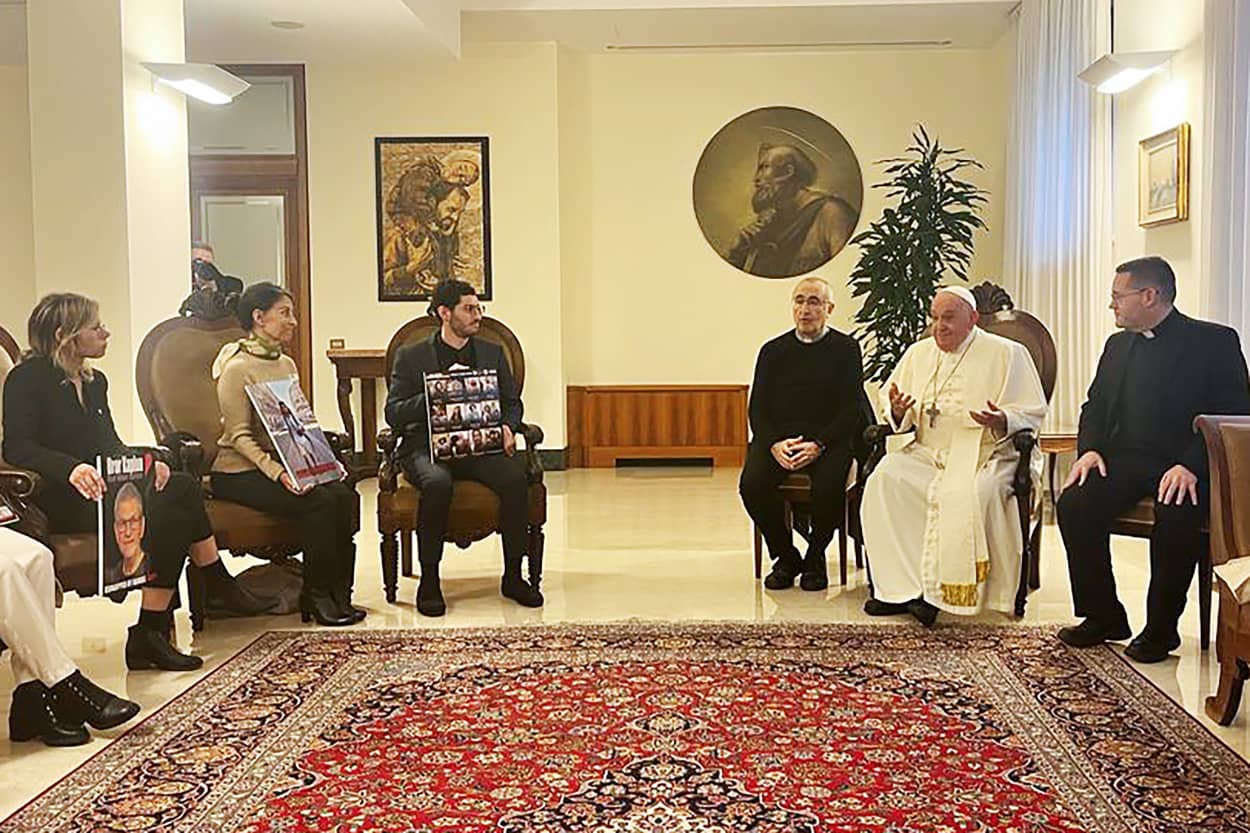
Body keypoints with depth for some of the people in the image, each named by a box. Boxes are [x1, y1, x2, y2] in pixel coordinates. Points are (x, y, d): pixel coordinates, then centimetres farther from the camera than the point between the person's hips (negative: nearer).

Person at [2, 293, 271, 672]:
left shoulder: (95, 381, 19)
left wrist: (143, 462, -7)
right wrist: (71, 468, -36)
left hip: (103, 489, 8)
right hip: (60, 502, -8)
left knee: (184, 487, -17)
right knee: (167, 514, -28)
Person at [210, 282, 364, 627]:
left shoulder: (287, 365, 14)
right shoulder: (237, 368, -11)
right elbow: (239, 436, -16)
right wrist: (276, 472, -28)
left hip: (283, 463, 7)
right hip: (239, 471, -7)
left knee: (345, 495, -19)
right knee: (319, 501, -27)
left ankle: (338, 595, -12)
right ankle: (316, 597, -13)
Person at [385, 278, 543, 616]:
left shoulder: (492, 353, 17)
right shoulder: (411, 356, 7)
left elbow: (512, 403, 19)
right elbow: (393, 414, -1)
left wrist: (507, 428, -5)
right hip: (427, 447, -2)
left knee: (515, 478, -28)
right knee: (438, 483, -37)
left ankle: (513, 576, -13)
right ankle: (429, 581, -20)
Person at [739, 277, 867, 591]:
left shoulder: (846, 348, 7)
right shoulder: (773, 350, 14)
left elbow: (852, 409, -2)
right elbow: (757, 409, 8)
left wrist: (819, 444, -17)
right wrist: (774, 443, -13)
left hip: (828, 439, -2)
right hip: (778, 437, 3)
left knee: (829, 487, -33)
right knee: (752, 484, -26)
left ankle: (815, 558, -3)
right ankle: (785, 557, -3)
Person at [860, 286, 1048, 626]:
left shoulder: (1007, 354, 3)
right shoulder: (918, 353, 17)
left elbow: (1032, 413, -1)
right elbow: (889, 404, 18)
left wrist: (1001, 421, -22)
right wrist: (897, 410, -7)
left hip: (986, 455, -4)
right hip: (927, 454, 4)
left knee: (965, 494, -37)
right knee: (885, 480, -25)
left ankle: (938, 591, -25)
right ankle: (901, 588, -25)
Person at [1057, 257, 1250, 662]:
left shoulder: (1215, 341, -2)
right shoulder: (1118, 345, 18)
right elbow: (1096, 405, 20)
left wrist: (1191, 465, -22)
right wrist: (1090, 449, -1)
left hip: (1184, 466, -5)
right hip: (1124, 461, 5)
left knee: (1176, 514, -36)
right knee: (1074, 503, -22)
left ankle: (1161, 628, -16)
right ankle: (1104, 616, -7)